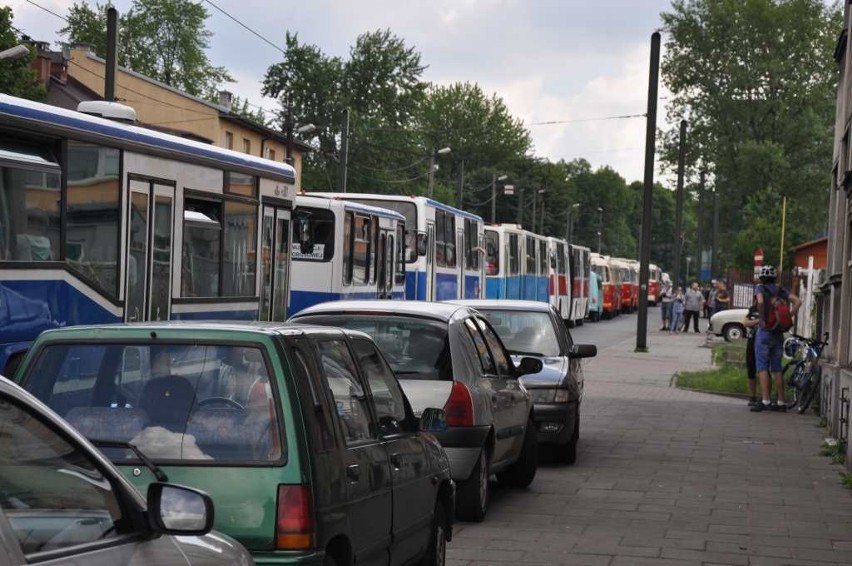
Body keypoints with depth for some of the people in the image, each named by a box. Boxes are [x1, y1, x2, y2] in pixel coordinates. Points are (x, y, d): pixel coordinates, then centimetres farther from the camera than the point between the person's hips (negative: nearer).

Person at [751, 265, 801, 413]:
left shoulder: (760, 288, -4)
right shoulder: (781, 290, 10)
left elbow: (760, 301, -25)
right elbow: (797, 301, -1)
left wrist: (761, 319, -15)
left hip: (765, 331, -5)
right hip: (779, 333, 5)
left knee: (762, 367, -5)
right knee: (777, 368, 10)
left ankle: (765, 401, -14)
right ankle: (781, 402, 9)